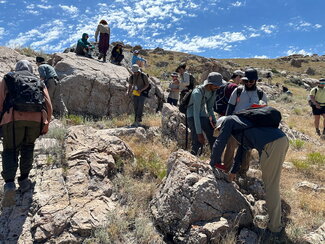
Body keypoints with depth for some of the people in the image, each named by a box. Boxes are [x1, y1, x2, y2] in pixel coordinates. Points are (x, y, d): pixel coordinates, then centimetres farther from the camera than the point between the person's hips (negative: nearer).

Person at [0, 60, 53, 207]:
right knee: (28, 147, 23)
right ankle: (24, 180, 21)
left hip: (14, 117, -2)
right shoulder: (39, 82, 26)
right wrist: (45, 126, 24)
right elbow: (48, 105, 18)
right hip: (36, 118, 2)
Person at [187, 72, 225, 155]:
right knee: (198, 143, -18)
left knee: (213, 139, 4)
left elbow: (210, 107, 9)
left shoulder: (213, 91, -4)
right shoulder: (198, 92, -28)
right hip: (193, 117, -7)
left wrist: (214, 121, -1)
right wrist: (199, 133, -31)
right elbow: (196, 113, -30)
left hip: (204, 116, 7)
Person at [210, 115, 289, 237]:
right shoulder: (240, 122, 32)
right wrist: (234, 171, 40)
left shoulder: (228, 120, 9)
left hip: (272, 144, -9)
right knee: (268, 179, 22)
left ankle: (275, 226, 10)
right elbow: (242, 148, 36)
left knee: (271, 184, 0)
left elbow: (219, 144, 6)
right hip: (282, 139, 9)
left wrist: (213, 163, 20)